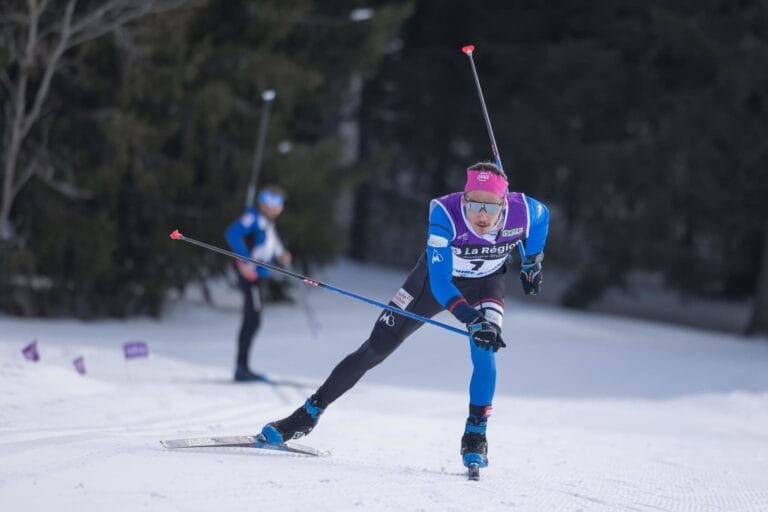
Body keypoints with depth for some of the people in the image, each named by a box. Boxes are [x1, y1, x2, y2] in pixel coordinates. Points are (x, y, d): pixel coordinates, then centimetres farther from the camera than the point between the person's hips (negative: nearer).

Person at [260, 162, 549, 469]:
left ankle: (475, 435, -10)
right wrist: (472, 320, -55)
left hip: (484, 285, 1)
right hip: (437, 277, -1)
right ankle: (308, 415, 10)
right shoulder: (446, 214, -39)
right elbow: (439, 281, -43)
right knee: (374, 349, -1)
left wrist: (532, 262, 2)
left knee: (484, 351, -27)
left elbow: (543, 214, -4)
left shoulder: (524, 212, -31)